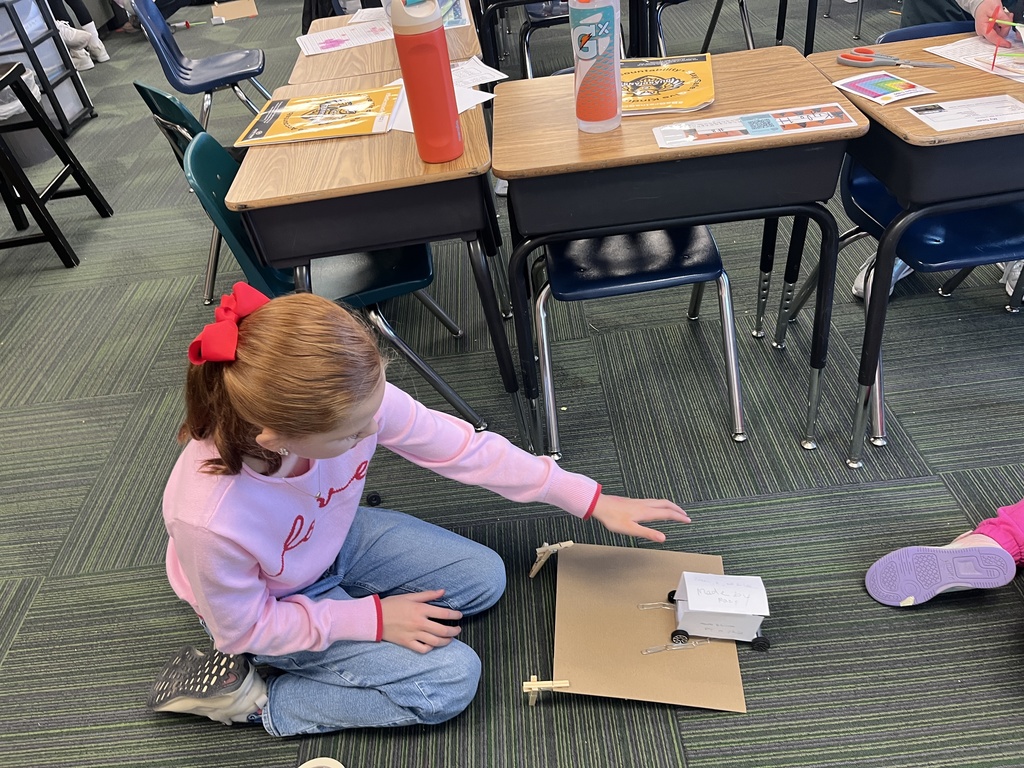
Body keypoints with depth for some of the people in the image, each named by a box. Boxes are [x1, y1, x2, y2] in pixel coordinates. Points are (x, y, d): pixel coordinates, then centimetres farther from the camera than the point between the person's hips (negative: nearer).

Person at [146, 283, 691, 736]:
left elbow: (459, 447, -20)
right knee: (450, 680, -9)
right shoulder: (210, 518, -42)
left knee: (484, 580, 4)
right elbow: (244, 627, -21)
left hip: (337, 539, 5)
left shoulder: (351, 396, -32)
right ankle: (255, 696, 2)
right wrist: (374, 618, -19)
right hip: (273, 610, -5)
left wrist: (591, 500, -15)